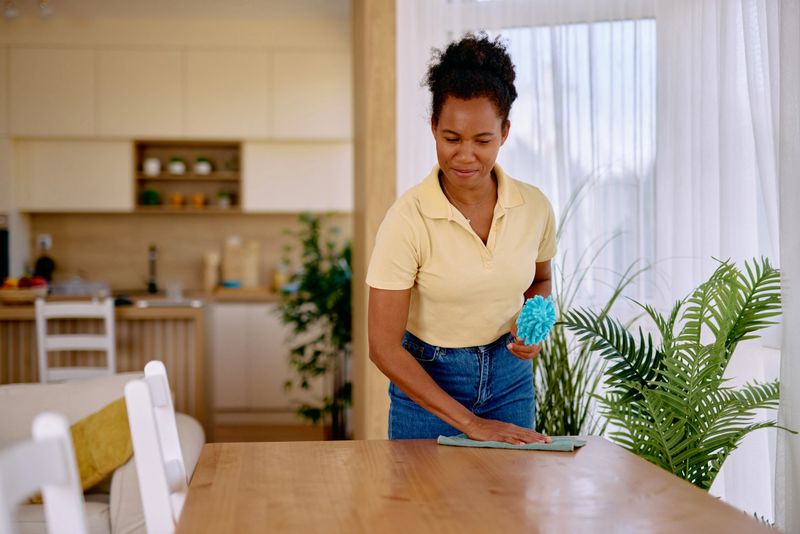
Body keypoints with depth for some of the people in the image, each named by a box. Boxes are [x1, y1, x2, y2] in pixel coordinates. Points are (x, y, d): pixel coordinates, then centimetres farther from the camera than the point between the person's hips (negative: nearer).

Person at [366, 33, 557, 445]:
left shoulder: (534, 207, -10)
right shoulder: (407, 219, -21)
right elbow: (384, 348, -20)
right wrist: (468, 422, -21)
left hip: (510, 377, 3)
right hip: (426, 382, -3)